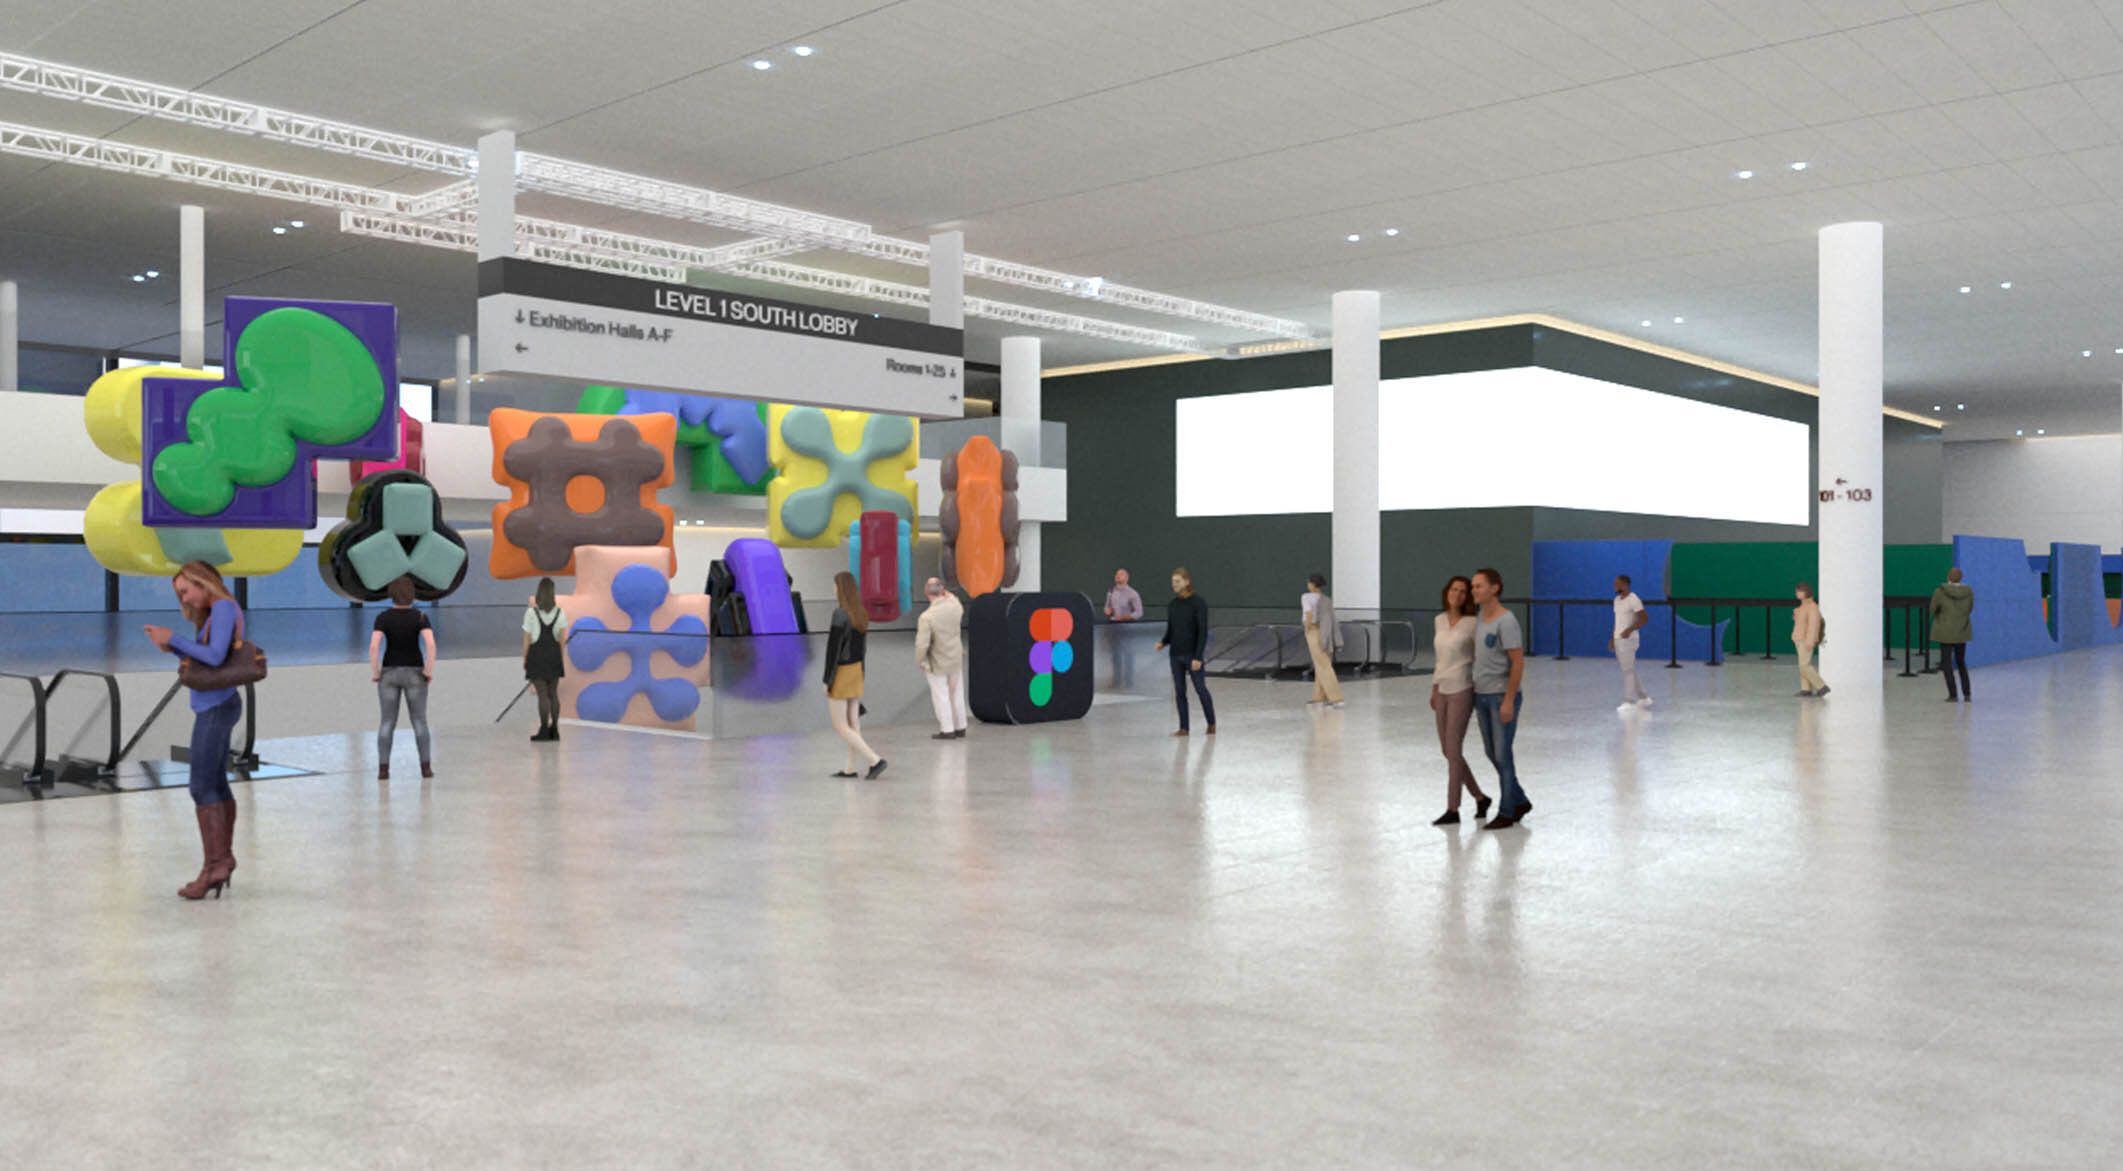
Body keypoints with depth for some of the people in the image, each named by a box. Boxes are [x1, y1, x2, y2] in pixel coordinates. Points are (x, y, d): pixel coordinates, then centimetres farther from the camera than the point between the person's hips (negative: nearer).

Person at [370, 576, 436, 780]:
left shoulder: (383, 618, -5)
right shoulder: (420, 617, -6)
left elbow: (374, 645, -17)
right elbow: (430, 643, -20)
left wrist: (374, 671, -7)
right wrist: (430, 670, -11)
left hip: (389, 673, 1)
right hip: (414, 674, -1)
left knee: (387, 723, 7)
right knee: (419, 721, 8)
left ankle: (383, 769, 2)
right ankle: (425, 767, 6)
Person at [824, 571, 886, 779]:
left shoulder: (840, 614, -21)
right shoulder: (861, 614, 4)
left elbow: (833, 649, -20)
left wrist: (827, 680, -15)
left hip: (841, 672, -8)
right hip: (857, 669, 8)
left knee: (840, 726, -1)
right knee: (853, 722, 12)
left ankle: (875, 760, -9)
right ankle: (850, 768, 18)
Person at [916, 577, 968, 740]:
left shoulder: (926, 617, -26)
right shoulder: (955, 606, -12)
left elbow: (922, 644, -25)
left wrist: (920, 661, -7)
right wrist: (949, 595, 23)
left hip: (937, 664, -5)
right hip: (956, 659, 5)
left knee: (941, 696, 8)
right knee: (957, 694, 17)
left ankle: (948, 730, 12)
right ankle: (960, 728, 26)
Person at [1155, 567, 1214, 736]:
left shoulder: (1198, 603, -8)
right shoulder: (1172, 605, 10)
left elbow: (1203, 631, -12)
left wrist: (1198, 657, -18)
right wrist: (1163, 643, -6)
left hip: (1192, 655, -5)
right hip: (1176, 655, 5)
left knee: (1201, 689, 0)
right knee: (1179, 691, 4)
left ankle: (1211, 723, 17)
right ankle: (1183, 728, 9)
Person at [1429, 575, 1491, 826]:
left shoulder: (1472, 624, -9)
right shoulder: (1439, 620, 9)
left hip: (1461, 691, -7)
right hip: (1442, 691, 7)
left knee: (1453, 751, -4)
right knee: (1448, 751, 10)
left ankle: (1452, 810, 5)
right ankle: (1480, 797, 25)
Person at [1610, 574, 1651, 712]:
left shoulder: (1634, 599, -15)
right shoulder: (1617, 599, 13)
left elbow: (1645, 618, -19)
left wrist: (1629, 630, -29)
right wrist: (1612, 638, 18)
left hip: (1628, 640, -9)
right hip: (1619, 640, 9)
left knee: (1628, 671, -7)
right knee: (1630, 671, 12)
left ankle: (1629, 702, -3)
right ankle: (1644, 698, 21)